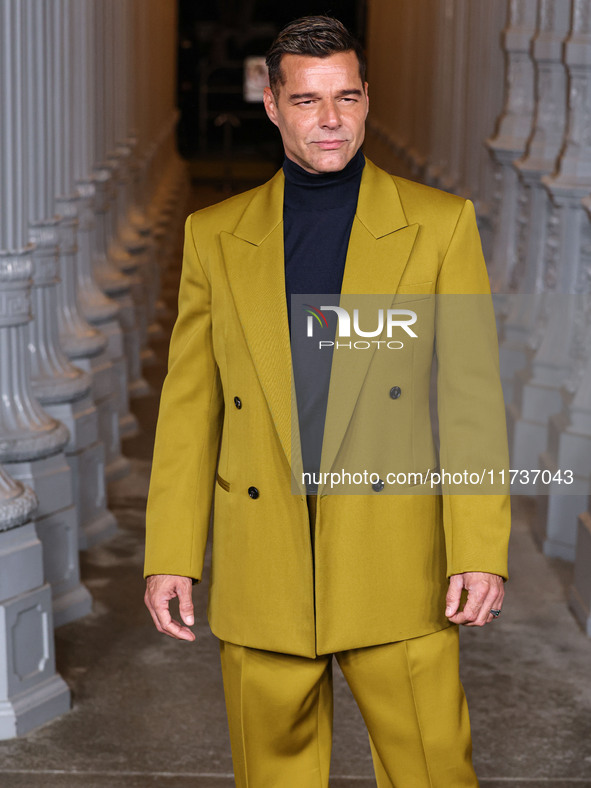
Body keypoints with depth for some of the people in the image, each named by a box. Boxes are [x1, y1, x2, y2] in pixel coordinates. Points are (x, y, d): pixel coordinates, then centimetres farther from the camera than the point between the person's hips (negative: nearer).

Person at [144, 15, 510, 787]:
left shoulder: (440, 224, 2)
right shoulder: (214, 234, 7)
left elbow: (472, 399, -1)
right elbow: (189, 406, 8)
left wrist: (481, 552, -8)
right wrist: (169, 555, 3)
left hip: (398, 574, -2)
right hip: (260, 575, 2)